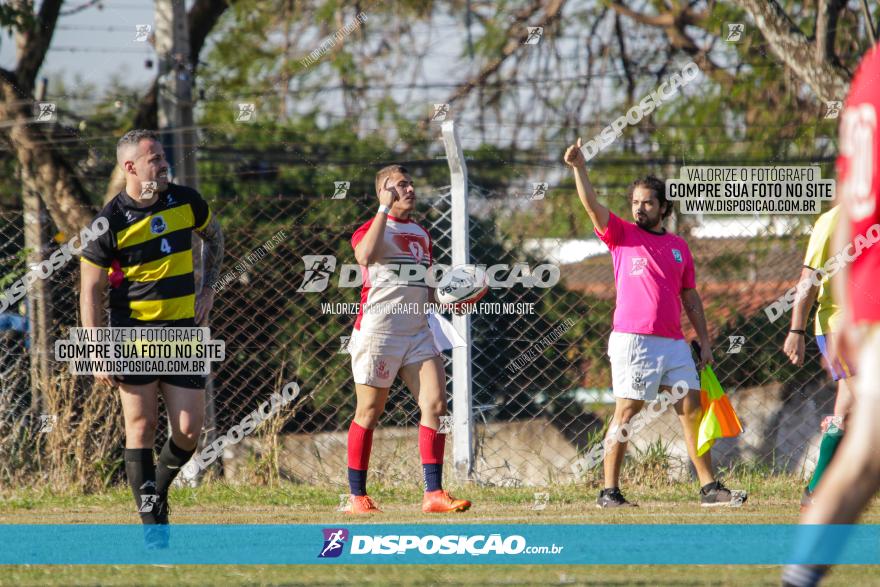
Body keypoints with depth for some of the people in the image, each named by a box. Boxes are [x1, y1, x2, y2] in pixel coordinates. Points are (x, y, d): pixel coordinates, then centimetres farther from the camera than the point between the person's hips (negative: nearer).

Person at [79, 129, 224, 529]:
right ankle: (151, 518, 2)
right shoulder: (110, 222, -10)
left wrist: (208, 290, 14)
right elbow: (90, 290, -6)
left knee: (189, 430, -2)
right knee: (142, 425, -5)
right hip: (133, 333, -4)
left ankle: (158, 490, 25)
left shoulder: (186, 201, 3)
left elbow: (214, 237, 24)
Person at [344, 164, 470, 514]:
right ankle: (356, 496, 7)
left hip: (418, 334, 6)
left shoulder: (421, 235, 19)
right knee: (369, 413, -1)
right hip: (378, 332, -6)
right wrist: (386, 209, -23)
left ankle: (433, 494, -8)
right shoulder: (372, 229, -3)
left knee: (436, 404, -7)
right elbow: (365, 255, -28)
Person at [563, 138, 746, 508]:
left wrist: (704, 340, 15)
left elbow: (690, 297, 20)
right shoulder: (622, 235, 6)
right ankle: (609, 492, -4)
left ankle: (709, 487, 8)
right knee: (625, 414, -6)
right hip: (632, 340, -5)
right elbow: (592, 206, -9)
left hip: (673, 342, 5)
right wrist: (578, 168, -22)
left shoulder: (679, 247, 17)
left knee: (692, 409, 3)